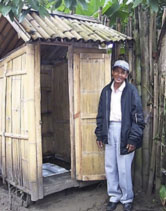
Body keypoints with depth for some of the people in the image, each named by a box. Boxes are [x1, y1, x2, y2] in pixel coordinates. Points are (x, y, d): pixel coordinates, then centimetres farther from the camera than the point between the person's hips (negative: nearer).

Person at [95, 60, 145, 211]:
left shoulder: (131, 90, -6)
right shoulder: (106, 90, 8)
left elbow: (138, 116, -8)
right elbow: (101, 114, 12)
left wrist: (133, 139, -13)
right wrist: (100, 135, 9)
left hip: (124, 131, -4)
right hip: (110, 130, 5)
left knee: (124, 169, 0)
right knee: (110, 167, 11)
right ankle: (114, 196, 29)